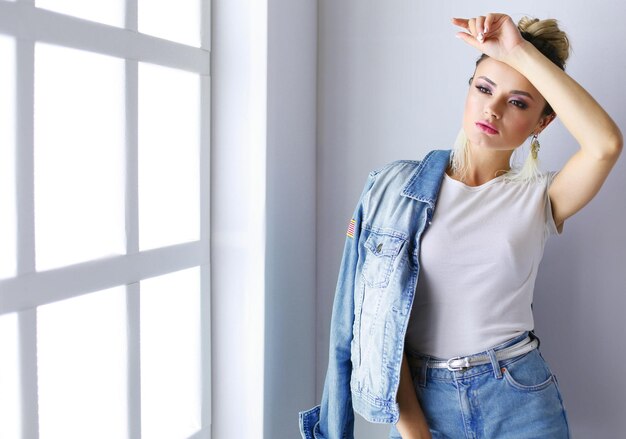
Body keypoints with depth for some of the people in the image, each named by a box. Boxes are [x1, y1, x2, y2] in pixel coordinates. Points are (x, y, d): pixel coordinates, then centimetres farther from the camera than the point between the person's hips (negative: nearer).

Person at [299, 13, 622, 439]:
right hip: (419, 403, 0)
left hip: (521, 404, 1)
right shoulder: (395, 186, -3)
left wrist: (520, 52, -17)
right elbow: (380, 319, -6)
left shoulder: (539, 199, -1)